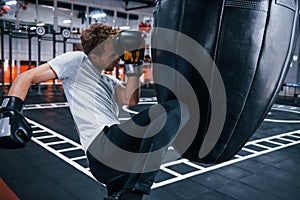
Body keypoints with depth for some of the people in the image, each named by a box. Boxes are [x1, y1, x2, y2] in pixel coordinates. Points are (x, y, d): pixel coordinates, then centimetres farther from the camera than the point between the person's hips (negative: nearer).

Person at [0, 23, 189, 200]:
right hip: (103, 147, -9)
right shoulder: (78, 60, 6)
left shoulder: (109, 82, 29)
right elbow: (28, 77, 2)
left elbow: (131, 100, 8)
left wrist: (133, 65, 5)